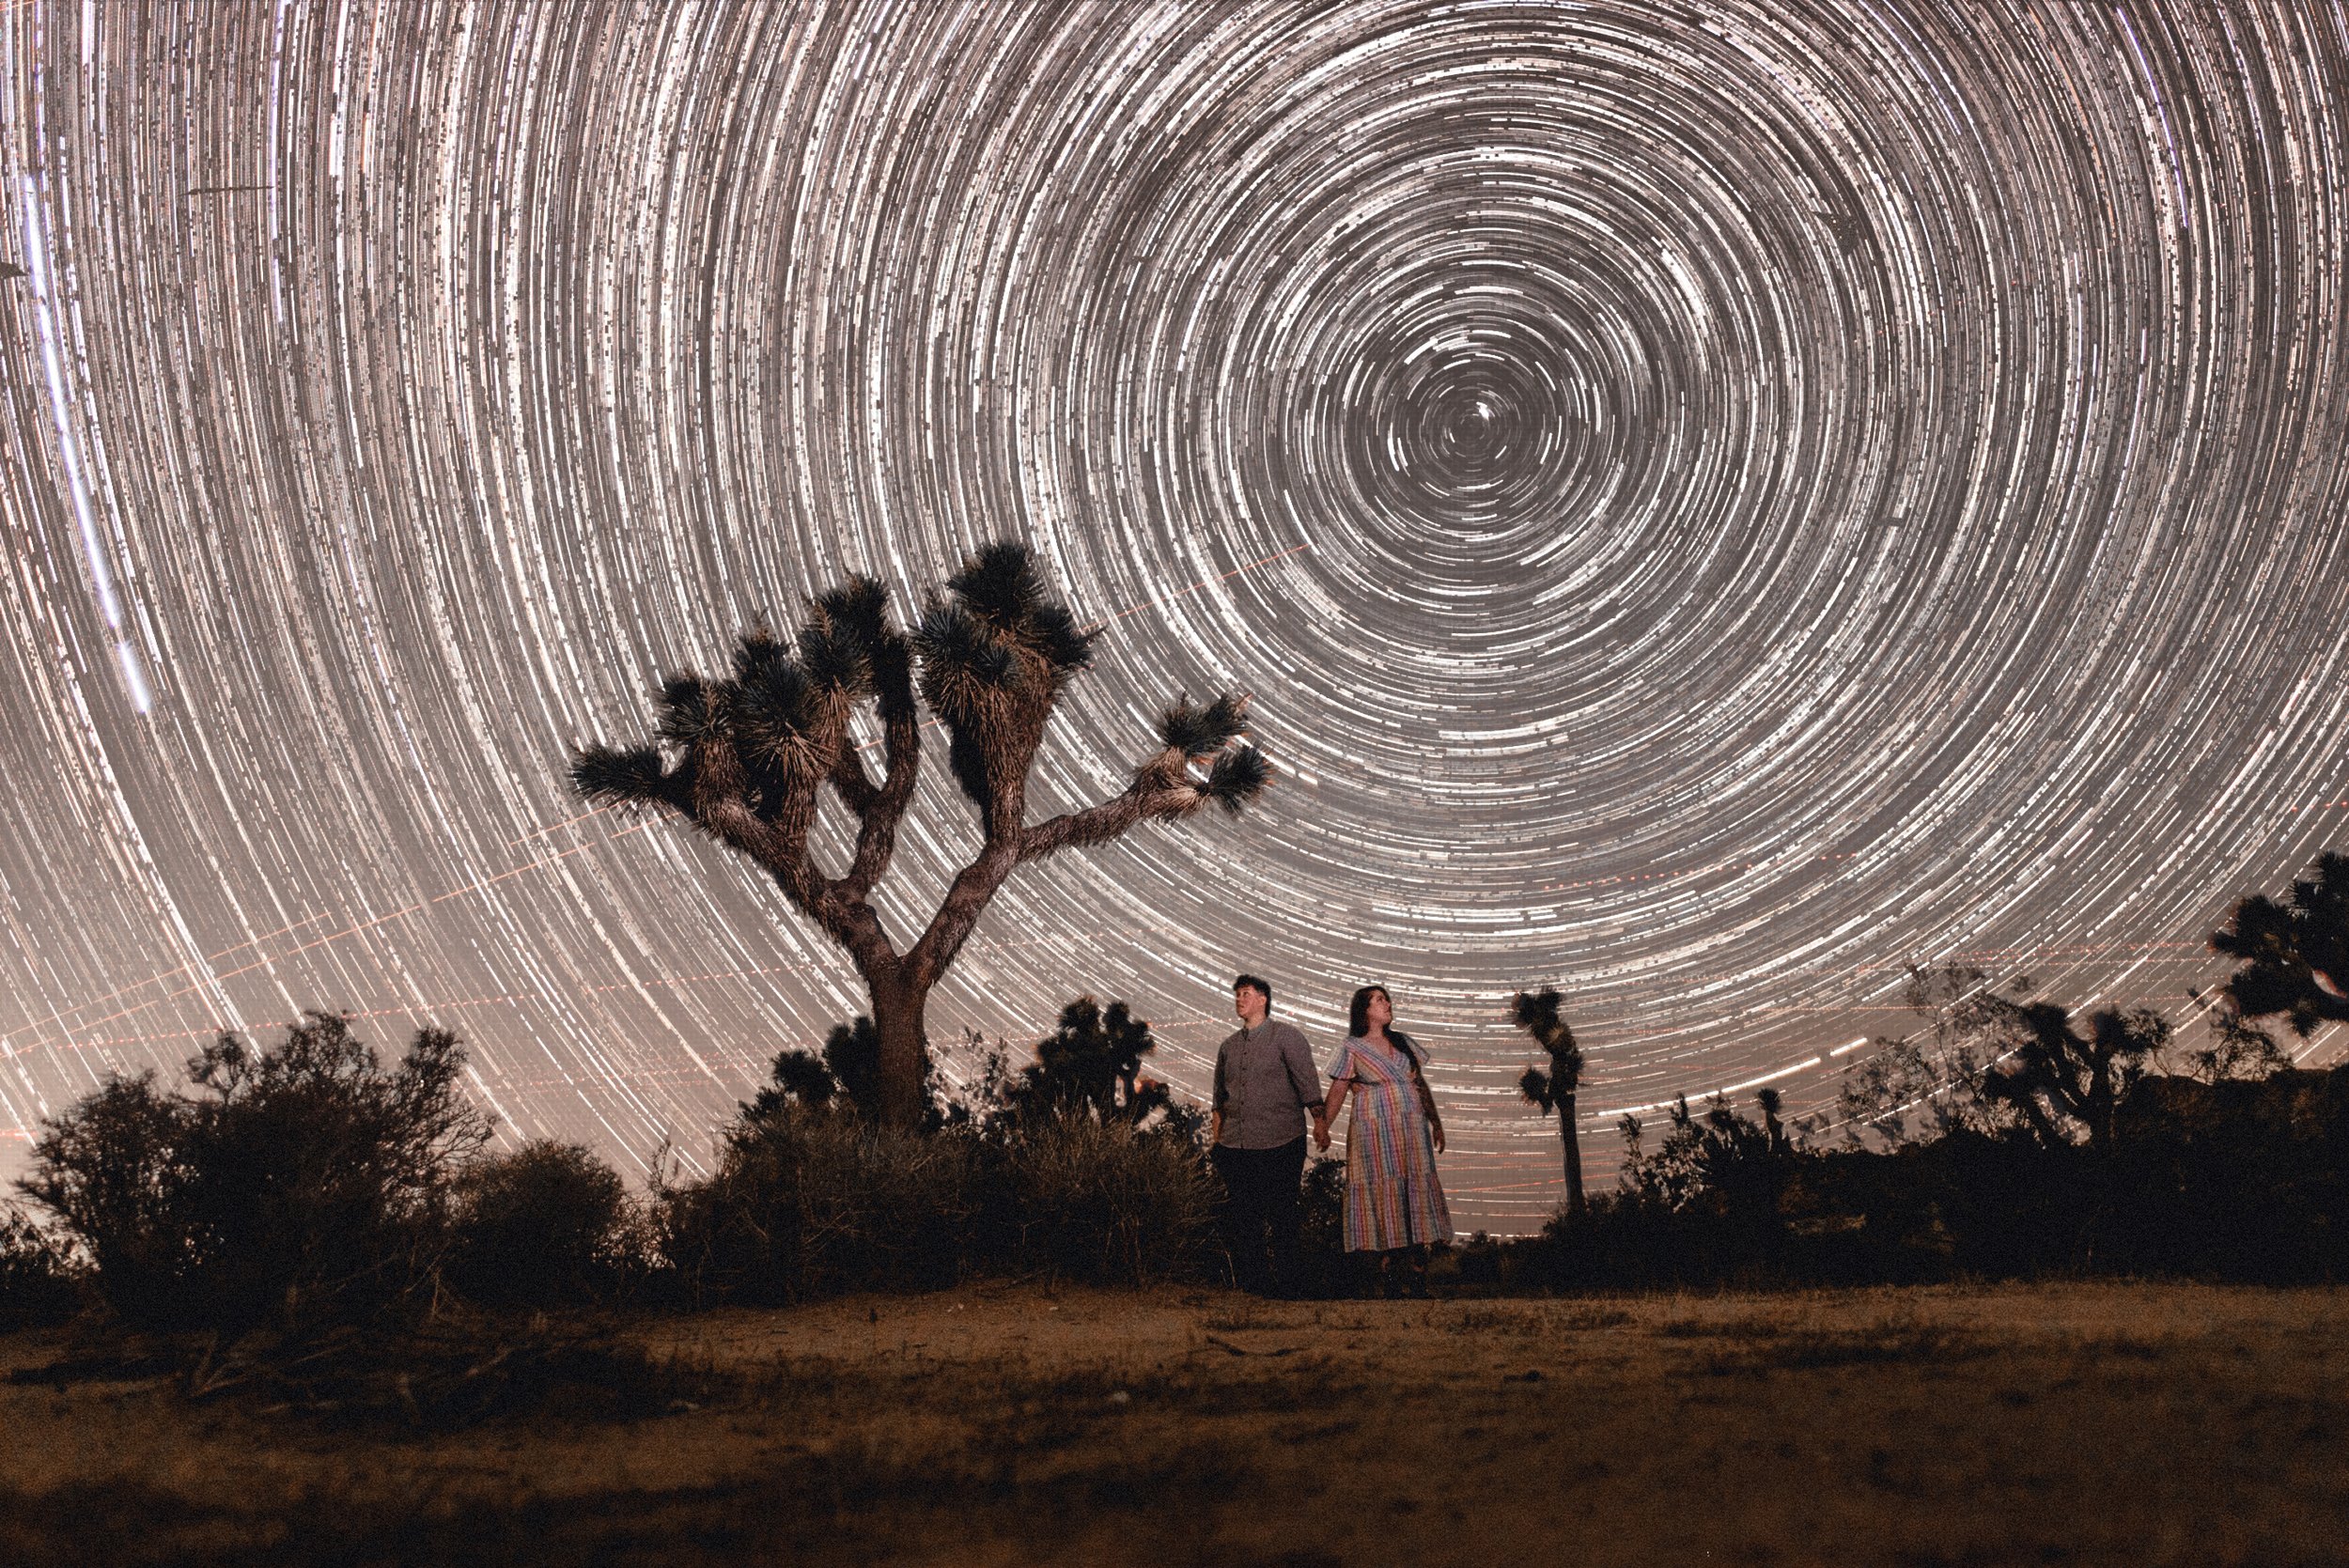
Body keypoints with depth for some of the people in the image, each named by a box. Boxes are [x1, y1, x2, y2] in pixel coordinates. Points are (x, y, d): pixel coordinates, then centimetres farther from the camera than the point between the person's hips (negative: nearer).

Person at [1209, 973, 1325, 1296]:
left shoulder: (1286, 1037, 1)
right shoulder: (1228, 1047, 16)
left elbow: (1307, 1081, -8)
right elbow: (1220, 1100, 23)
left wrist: (1319, 1121, -20)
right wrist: (1214, 1139, 17)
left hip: (1280, 1145, -5)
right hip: (1235, 1148, 5)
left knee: (1282, 1215, 0)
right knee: (1239, 1218, 3)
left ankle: (1284, 1282, 7)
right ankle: (1252, 1281, 11)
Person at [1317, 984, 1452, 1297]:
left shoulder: (1403, 1042, 15)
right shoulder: (1352, 1049, 1)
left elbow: (1421, 1084, 19)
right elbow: (1337, 1091, -5)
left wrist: (1435, 1123, 17)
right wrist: (1323, 1124, -18)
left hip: (1412, 1131, 4)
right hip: (1375, 1132, -4)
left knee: (1416, 1192, -1)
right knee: (1383, 1194, -5)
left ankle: (1417, 1270, 0)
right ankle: (1386, 1271, -1)